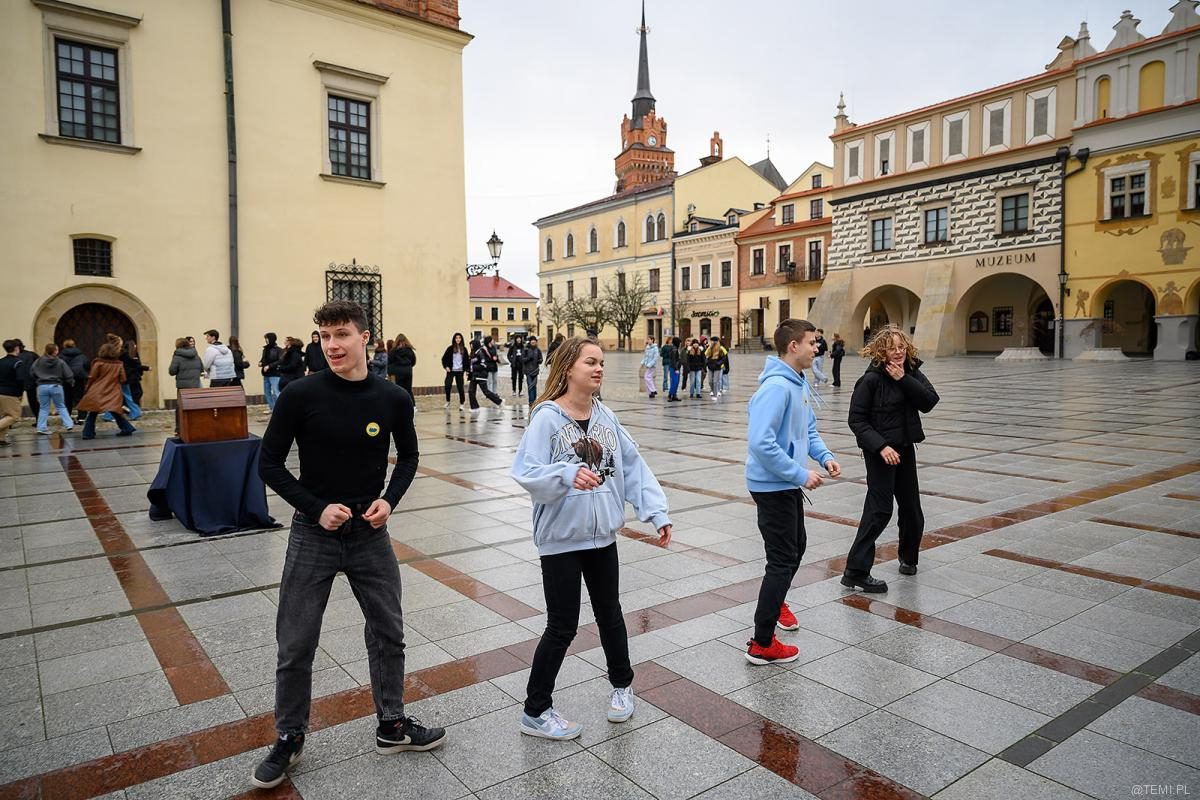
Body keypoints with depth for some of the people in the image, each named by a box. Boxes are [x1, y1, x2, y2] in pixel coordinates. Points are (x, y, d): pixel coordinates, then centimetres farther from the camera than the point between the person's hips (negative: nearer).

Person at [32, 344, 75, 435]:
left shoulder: (38, 362, 0)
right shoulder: (60, 362, -7)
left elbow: (33, 374, 7)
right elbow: (68, 375, -4)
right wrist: (71, 382, 14)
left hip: (42, 387, 2)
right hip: (56, 386, -2)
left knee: (43, 408, 10)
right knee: (61, 407, 11)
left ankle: (42, 427, 7)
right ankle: (68, 424, 5)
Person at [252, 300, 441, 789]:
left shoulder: (392, 398, -6)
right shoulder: (301, 396, -12)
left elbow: (408, 456, 8)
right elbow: (270, 464, -5)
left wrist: (390, 500, -8)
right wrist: (317, 508, -15)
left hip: (370, 533, 2)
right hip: (314, 534, -2)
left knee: (388, 634, 13)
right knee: (295, 645, 8)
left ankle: (391, 726, 33)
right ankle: (289, 738, 31)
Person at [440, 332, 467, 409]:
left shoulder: (464, 349, 5)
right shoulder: (450, 348, -1)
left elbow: (466, 359, 9)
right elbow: (444, 358, 2)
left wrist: (466, 368, 0)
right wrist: (446, 366, -8)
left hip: (460, 371, 1)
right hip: (451, 370, -1)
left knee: (460, 387, 4)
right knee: (447, 385, -12)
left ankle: (461, 404, 13)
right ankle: (448, 402, 8)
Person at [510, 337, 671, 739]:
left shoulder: (605, 416, 2)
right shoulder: (547, 418, -15)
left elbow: (634, 467, 3)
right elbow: (526, 473, -23)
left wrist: (657, 512, -3)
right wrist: (569, 475, -39)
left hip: (603, 537, 5)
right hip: (561, 540, -5)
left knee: (610, 615, 20)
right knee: (562, 627, 4)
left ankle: (622, 685, 44)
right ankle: (535, 713, 23)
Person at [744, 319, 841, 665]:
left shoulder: (801, 383, 6)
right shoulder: (776, 387, -25)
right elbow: (761, 442, -32)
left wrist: (824, 456, -1)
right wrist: (801, 474, -25)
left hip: (789, 484, 10)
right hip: (773, 486, -10)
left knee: (796, 546, 25)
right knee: (782, 560, -3)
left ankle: (776, 601, 48)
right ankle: (762, 644, 7)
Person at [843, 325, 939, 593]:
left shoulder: (911, 372, 4)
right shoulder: (871, 380, -15)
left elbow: (929, 402, -10)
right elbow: (857, 420, -15)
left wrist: (903, 379, -19)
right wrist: (881, 446, -24)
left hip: (905, 448, 7)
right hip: (880, 451, -7)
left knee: (911, 505, 16)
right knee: (879, 510, -10)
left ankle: (908, 557, 39)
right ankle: (855, 572, -5)